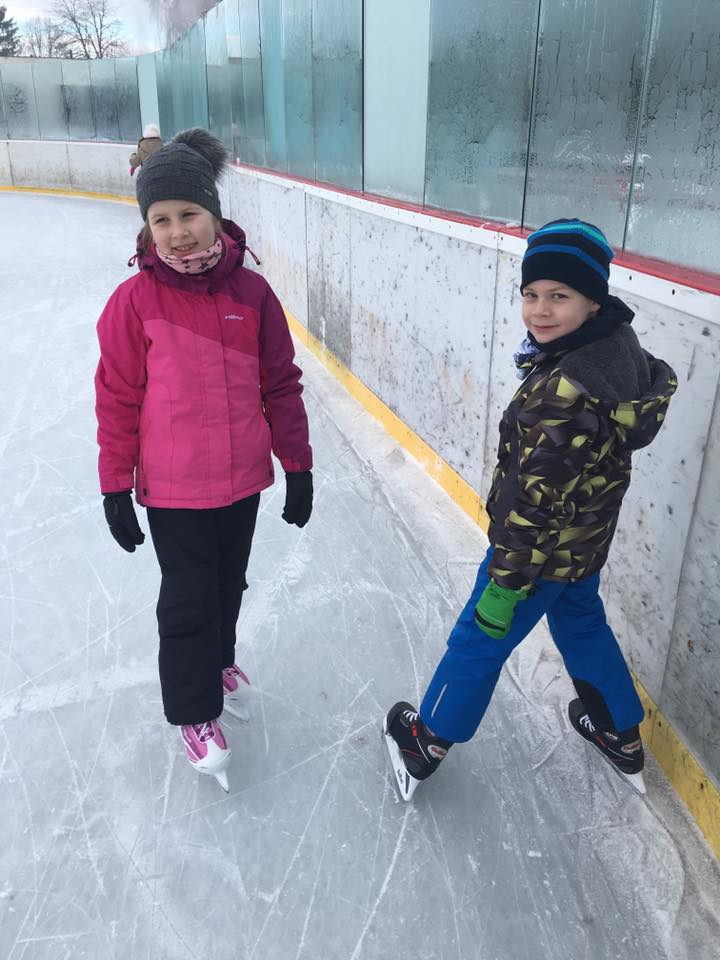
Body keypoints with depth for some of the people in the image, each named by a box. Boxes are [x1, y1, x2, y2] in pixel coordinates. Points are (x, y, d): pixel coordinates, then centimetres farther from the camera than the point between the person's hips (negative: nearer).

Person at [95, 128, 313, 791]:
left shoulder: (252, 292, -6)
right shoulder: (135, 301, -12)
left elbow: (282, 385, 0)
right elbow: (118, 400, -7)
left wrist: (298, 468, 2)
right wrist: (116, 488, -5)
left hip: (243, 479, 3)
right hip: (173, 488, -3)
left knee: (228, 584, 22)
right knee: (188, 601, 7)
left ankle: (217, 659, 50)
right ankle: (195, 713, 30)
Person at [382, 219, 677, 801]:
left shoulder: (565, 392, -34)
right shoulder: (619, 345, -7)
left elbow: (536, 499, -31)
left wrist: (505, 583, -22)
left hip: (543, 550, -9)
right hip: (585, 541, 9)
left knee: (478, 640, 11)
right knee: (582, 624, 29)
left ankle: (427, 742, 33)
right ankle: (620, 733, 50)